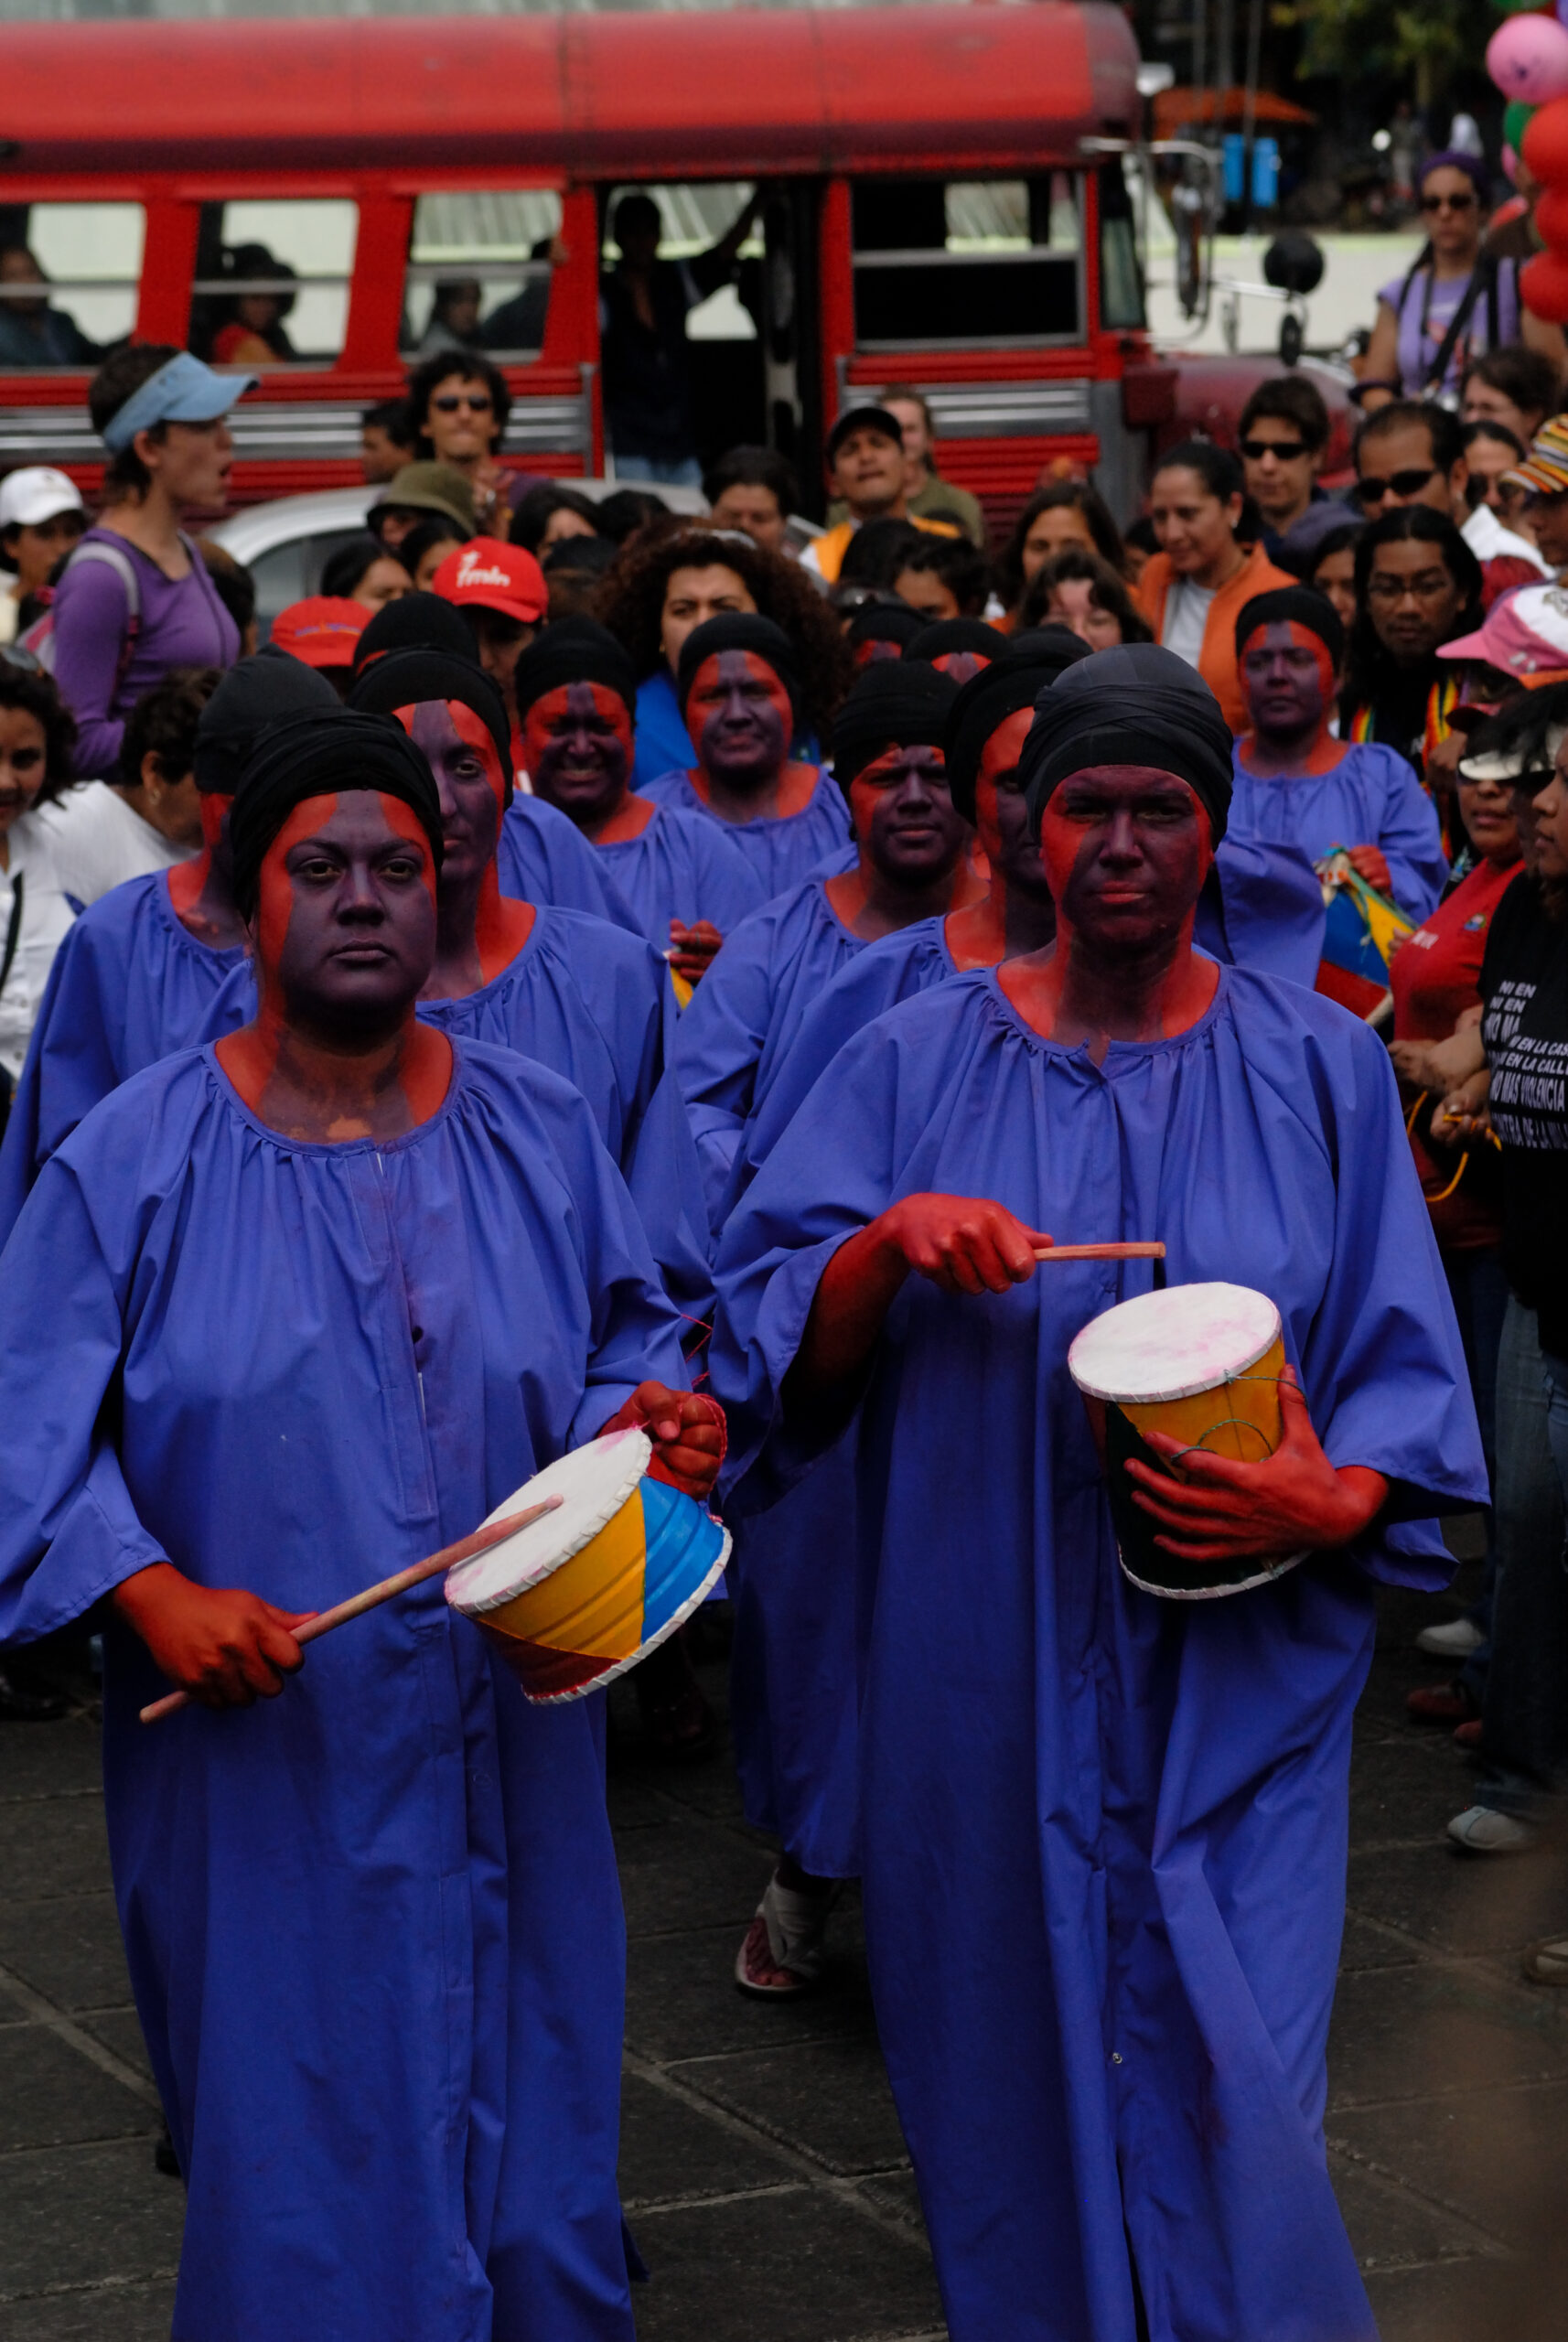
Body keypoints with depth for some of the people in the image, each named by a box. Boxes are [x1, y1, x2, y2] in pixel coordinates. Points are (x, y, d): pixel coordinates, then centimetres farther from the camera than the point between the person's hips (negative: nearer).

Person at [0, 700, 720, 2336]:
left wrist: (650, 1416, -10)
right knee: (301, 2157, 2)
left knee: (527, 2130, 10)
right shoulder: (139, 1158, -3)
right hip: (267, 1763, -3)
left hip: (509, 1755, 3)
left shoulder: (538, 1133, 6)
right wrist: (150, 1592, -21)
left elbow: (624, 1340, 13)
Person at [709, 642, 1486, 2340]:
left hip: (1238, 1684, -1)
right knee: (1010, 2088, 9)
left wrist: (1327, 1506, -17)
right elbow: (772, 1351, 0)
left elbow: (1408, 1370, 3)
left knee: (1233, 2106, -5)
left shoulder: (1320, 1069, 3)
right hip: (988, 1684, 1)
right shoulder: (917, 1065, 3)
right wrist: (885, 1244, -20)